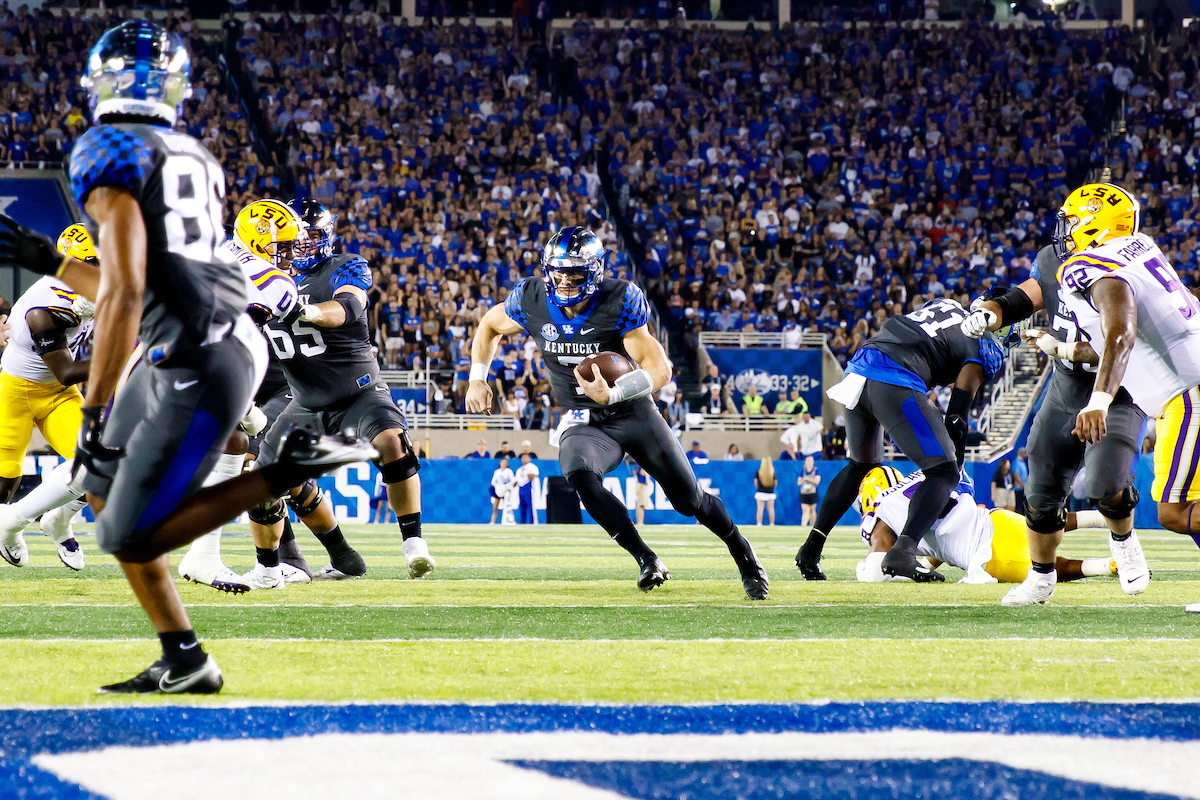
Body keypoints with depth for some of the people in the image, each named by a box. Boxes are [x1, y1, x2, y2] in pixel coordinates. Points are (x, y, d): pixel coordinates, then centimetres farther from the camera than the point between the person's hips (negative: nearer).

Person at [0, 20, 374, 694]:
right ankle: (183, 662, 15)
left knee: (129, 537, -3)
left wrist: (95, 412, -15)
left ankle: (291, 470, -7)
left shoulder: (108, 153, -8)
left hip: (196, 367, -9)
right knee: (106, 489, 18)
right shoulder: (195, 159, 18)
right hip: (231, 340, 9)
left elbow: (124, 295, -17)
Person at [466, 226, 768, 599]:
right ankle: (646, 560, -25)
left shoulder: (619, 302, -21)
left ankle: (742, 551, 35)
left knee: (690, 501, 5)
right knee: (580, 476, -33)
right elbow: (490, 325, 12)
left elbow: (659, 369, -24)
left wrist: (612, 394, -39)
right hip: (584, 423, 1)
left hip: (634, 413, -1)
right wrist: (478, 379, 5)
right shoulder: (533, 301, -11)